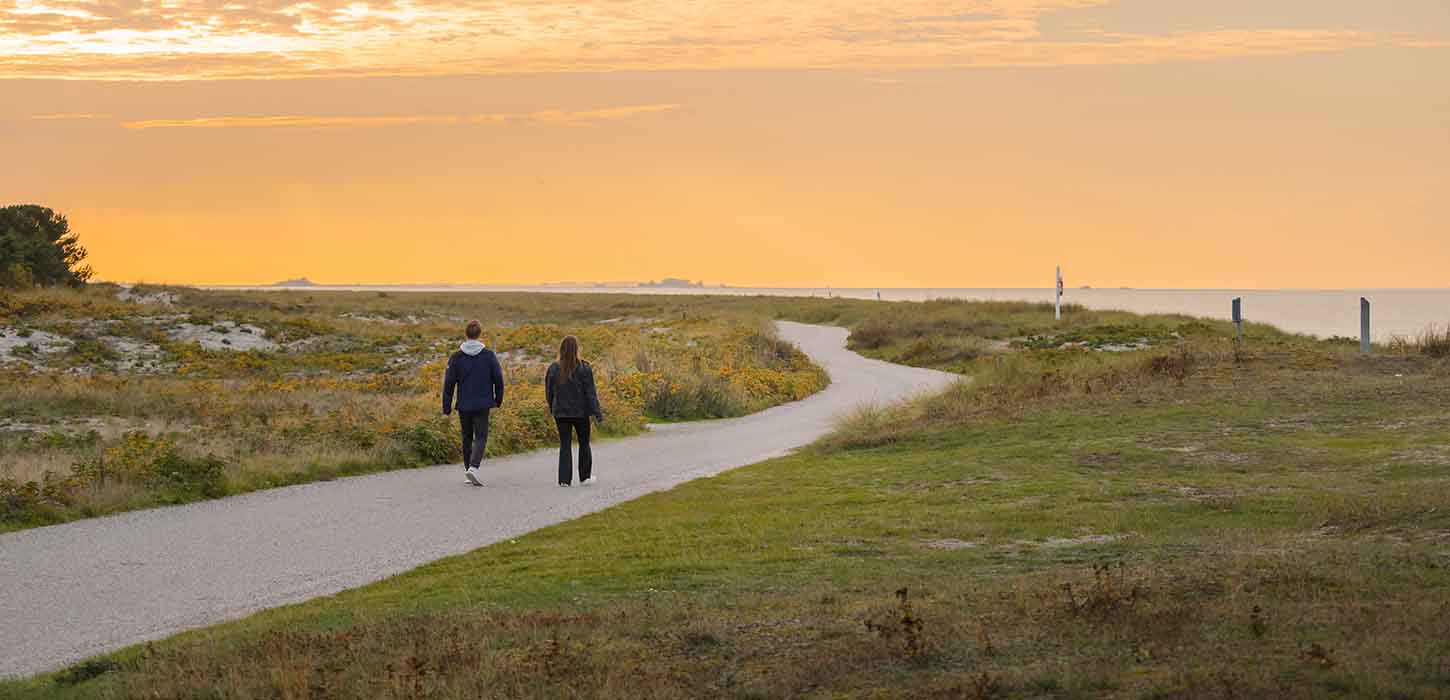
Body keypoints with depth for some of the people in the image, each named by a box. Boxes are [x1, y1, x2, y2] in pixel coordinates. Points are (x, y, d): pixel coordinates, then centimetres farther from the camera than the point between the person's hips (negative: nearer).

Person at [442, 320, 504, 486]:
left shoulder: (456, 357, -3)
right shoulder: (488, 355, -4)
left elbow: (449, 383, -3)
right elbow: (498, 379, 0)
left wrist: (447, 407, 3)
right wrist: (498, 399, 15)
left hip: (464, 405, 1)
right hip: (483, 404, -1)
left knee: (467, 438, 15)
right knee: (480, 437, -2)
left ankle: (468, 471, 20)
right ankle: (474, 467, -24)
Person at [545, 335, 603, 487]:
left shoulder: (553, 369, -2)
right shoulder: (583, 368, -11)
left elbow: (549, 393, 6)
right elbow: (591, 393, -11)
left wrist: (553, 409, 22)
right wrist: (598, 413, -7)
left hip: (560, 413, 2)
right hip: (580, 412, -2)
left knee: (564, 445, 5)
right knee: (584, 443, 15)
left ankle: (564, 479, -4)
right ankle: (585, 477, 21)